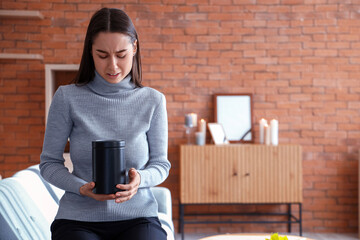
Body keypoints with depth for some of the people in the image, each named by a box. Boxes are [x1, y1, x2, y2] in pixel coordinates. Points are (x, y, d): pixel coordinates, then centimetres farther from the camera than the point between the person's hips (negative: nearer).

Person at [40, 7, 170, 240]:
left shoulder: (153, 101, 1)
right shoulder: (67, 98, -2)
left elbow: (161, 164, 7)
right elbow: (49, 162, 4)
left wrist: (140, 179, -15)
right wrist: (81, 187, -15)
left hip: (138, 216, 2)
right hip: (78, 218, -1)